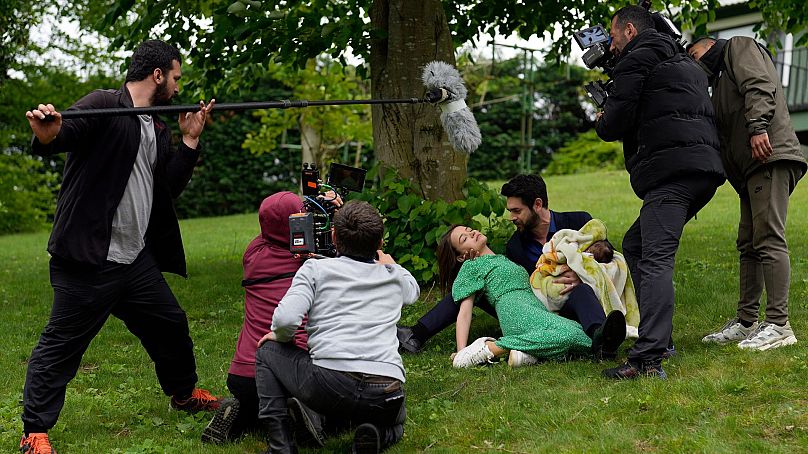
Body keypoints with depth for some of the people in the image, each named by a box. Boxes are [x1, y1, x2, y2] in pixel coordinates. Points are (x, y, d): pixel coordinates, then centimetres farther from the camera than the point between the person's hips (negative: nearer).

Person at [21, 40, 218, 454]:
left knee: (170, 325, 21)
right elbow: (64, 134, -27)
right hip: (89, 261, -9)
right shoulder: (103, 106, -10)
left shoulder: (158, 129, 17)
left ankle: (183, 393, 44)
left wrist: (190, 140, 8)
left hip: (137, 260, 9)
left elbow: (170, 187, 16)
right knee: (62, 344, -1)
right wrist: (46, 134, -50)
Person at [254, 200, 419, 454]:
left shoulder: (316, 268, 8)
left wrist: (281, 336, 16)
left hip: (330, 384, -3)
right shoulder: (393, 276, 20)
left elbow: (286, 319, -6)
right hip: (387, 393, 3)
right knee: (394, 425, 40)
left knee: (268, 351, 25)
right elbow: (413, 291, 46)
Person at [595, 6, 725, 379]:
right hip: (705, 170, 10)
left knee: (655, 261, -18)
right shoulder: (686, 64, 30)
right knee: (634, 245, 19)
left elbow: (616, 123, -6)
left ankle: (648, 360, -29)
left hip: (671, 170, -10)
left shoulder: (635, 60, 1)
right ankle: (659, 338, 16)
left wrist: (601, 123, 17)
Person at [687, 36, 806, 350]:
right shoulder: (720, 82, 34)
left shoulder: (739, 47, 10)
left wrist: (757, 126, -23)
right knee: (748, 245, 10)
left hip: (769, 156, -10)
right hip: (750, 167, 10)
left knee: (768, 239, -13)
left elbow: (759, 86, -10)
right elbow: (721, 136, 25)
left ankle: (779, 324, -15)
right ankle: (746, 323, 15)